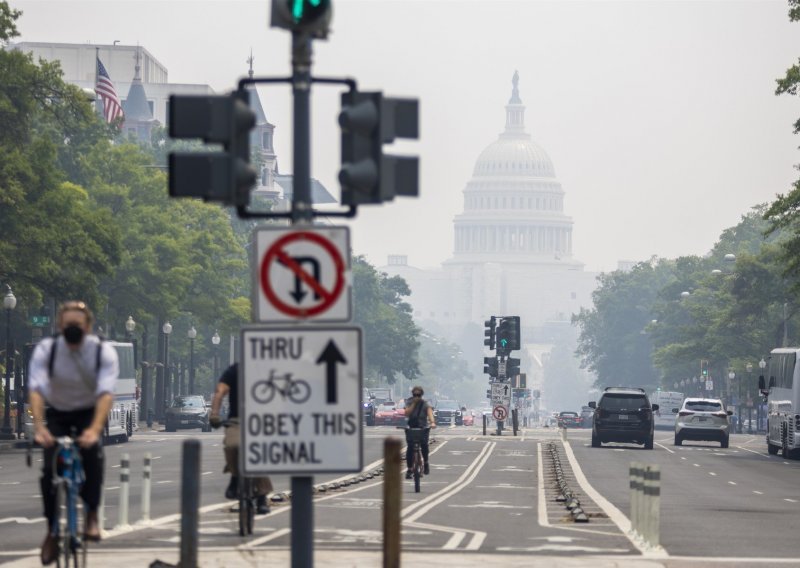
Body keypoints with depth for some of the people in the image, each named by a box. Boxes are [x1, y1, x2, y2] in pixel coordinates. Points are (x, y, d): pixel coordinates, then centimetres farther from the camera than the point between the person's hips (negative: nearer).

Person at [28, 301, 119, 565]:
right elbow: (36, 390, -31)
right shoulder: (46, 349, -21)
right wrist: (38, 427, -47)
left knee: (92, 450, -31)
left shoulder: (104, 352, -23)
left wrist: (95, 429, -50)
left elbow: (106, 393, -35)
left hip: (90, 412, -1)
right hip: (57, 414, 1)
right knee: (49, 469, -16)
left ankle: (92, 515, -16)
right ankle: (52, 530, 0)